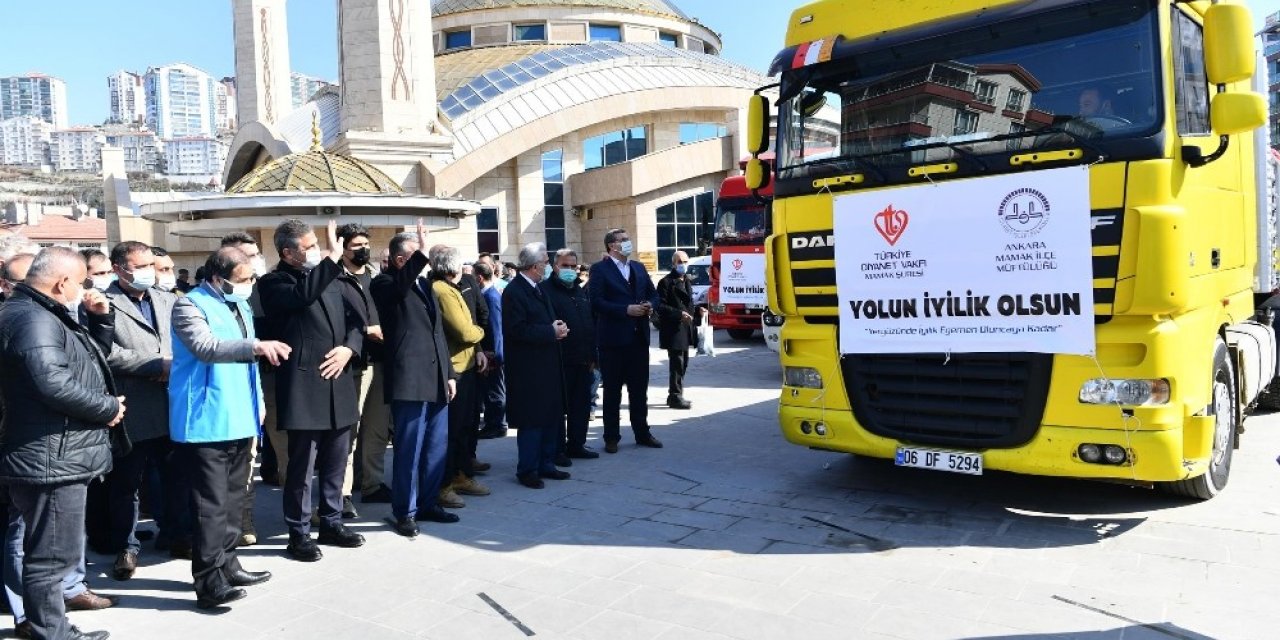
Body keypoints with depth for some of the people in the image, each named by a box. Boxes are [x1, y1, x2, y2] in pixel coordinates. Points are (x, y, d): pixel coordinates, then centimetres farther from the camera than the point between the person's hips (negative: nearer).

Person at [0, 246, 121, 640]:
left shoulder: (45, 315, 16)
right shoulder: (32, 318, -17)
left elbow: (86, 359, 25)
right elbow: (54, 384, -28)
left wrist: (101, 318, 10)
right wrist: (108, 407, -15)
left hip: (58, 457, 11)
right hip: (50, 459, -11)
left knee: (53, 553, 19)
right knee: (51, 557, -3)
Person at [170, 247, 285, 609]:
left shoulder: (239, 305, 15)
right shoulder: (191, 305, -10)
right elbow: (205, 347, -28)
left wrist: (258, 402, 16)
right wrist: (256, 346, -40)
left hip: (238, 418, 8)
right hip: (206, 423, -8)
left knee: (232, 499, 15)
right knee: (211, 504, -6)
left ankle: (227, 564, 26)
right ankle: (209, 581, 0)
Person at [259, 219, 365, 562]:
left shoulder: (329, 278, 15)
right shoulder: (274, 282, -5)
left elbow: (353, 319, 14)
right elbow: (301, 296, -27)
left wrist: (348, 348, -5)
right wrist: (333, 258, -27)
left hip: (339, 383, 6)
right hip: (304, 387, -6)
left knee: (335, 464, 15)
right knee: (302, 467, 1)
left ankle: (332, 524, 29)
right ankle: (299, 534, 14)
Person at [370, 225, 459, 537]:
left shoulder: (425, 284, 18)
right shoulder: (385, 284, -4)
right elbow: (398, 288, -31)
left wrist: (449, 373, 17)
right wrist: (421, 253, -36)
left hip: (436, 380, 8)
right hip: (410, 379, -7)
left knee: (437, 447, 13)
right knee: (409, 450, -1)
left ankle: (427, 502, 27)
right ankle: (404, 512, 11)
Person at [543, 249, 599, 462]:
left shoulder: (581, 291, 18)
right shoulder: (546, 289, -6)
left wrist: (592, 356, 15)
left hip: (583, 361, 7)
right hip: (560, 361, -7)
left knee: (582, 405, 12)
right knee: (558, 406, 0)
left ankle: (576, 444, 23)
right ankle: (557, 449, 9)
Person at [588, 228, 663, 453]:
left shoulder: (639, 267, 14)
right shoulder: (600, 269, -5)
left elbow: (653, 294, 17)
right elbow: (596, 301, -15)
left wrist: (650, 305, -5)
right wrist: (626, 310, -20)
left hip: (639, 337, 5)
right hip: (613, 338, -5)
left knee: (639, 388, 12)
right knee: (612, 390, 5)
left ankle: (642, 433, 23)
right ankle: (611, 437, 14)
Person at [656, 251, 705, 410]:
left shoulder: (686, 281, 19)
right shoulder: (666, 282, -9)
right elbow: (660, 306, -15)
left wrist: (697, 310, 8)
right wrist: (679, 314, -23)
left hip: (685, 329, 9)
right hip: (673, 329, -9)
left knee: (682, 364, 13)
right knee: (677, 363, -8)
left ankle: (674, 395, 23)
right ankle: (675, 397, 0)